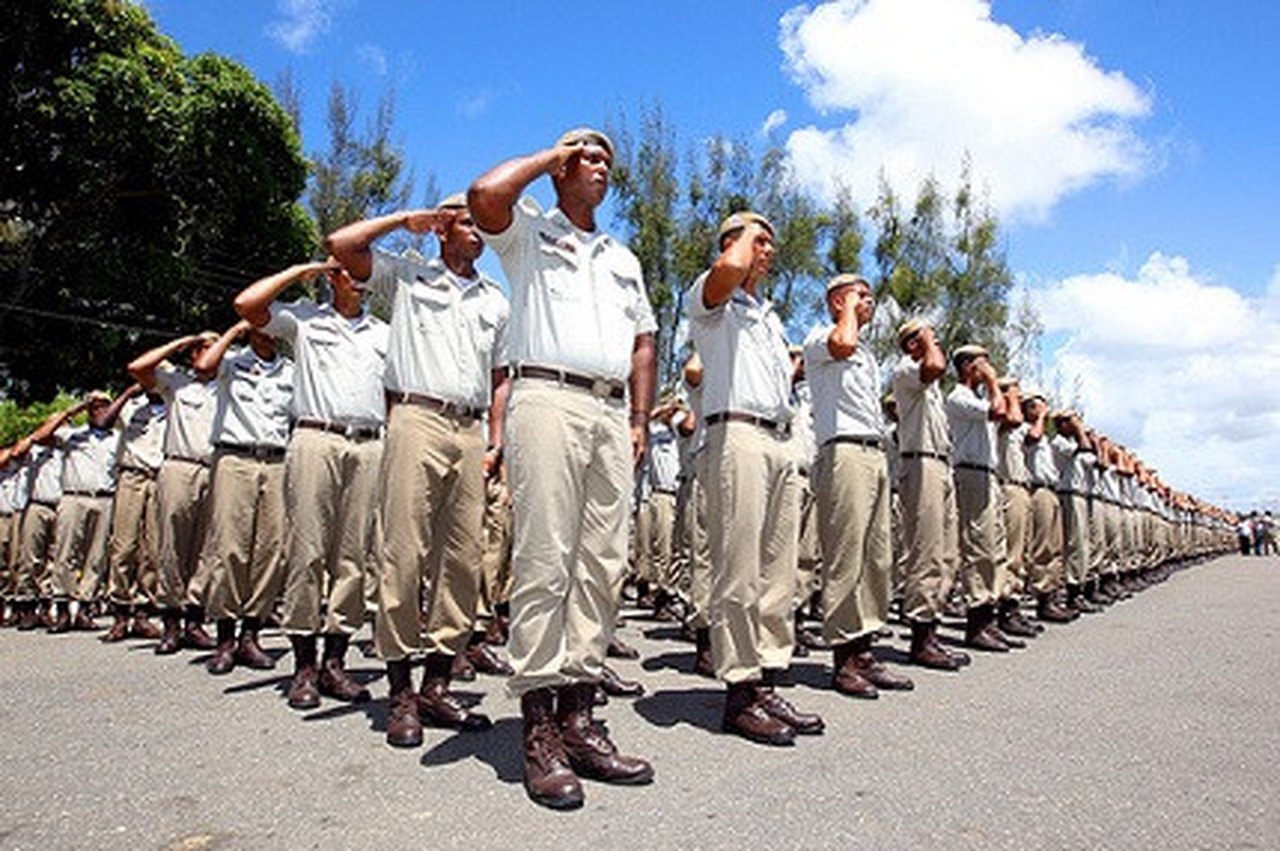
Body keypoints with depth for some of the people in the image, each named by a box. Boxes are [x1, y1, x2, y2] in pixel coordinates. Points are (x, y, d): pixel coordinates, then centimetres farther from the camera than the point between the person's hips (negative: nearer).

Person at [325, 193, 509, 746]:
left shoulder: (496, 301, 24)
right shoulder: (407, 276, 14)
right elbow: (340, 245, 4)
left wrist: (496, 442, 12)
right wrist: (405, 219, 11)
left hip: (470, 432, 4)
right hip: (417, 420, -4)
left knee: (463, 561, 1)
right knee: (405, 555, -8)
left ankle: (437, 684, 10)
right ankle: (401, 694, 0)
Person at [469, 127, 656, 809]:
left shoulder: (623, 258, 31)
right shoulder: (528, 230, 15)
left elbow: (643, 340, 27)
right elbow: (485, 196, -8)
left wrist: (640, 420, 14)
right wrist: (551, 153, 9)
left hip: (611, 412, 6)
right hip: (548, 399, -6)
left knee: (602, 565, 0)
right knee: (545, 561, -11)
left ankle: (577, 714, 6)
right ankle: (539, 727, -5)